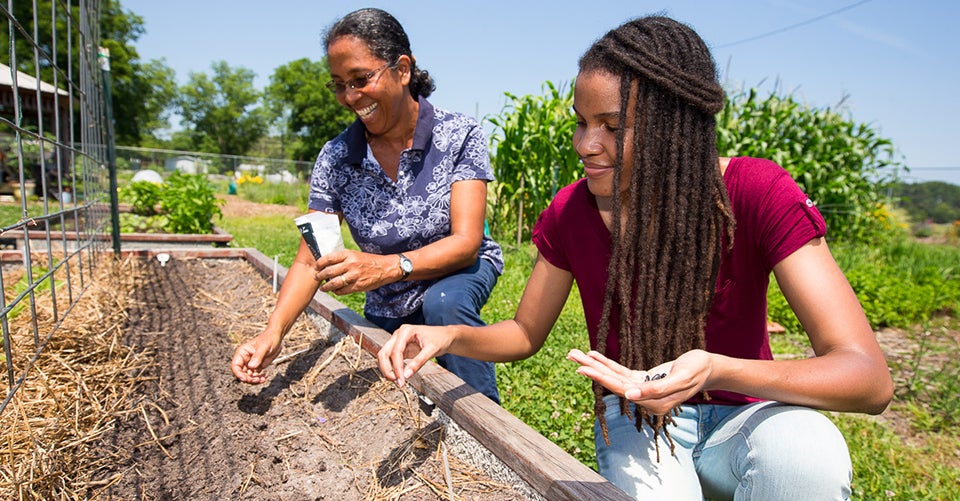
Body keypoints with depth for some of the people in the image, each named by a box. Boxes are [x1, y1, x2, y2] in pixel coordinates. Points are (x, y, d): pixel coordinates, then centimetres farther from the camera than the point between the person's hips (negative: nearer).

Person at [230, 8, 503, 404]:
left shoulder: (459, 135, -17)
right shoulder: (336, 158, -10)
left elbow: (466, 241, -26)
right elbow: (309, 261, -9)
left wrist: (388, 267, -44)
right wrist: (274, 331, -27)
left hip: (461, 274, -3)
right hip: (386, 313, 3)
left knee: (444, 301, -34)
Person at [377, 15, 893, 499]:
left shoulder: (759, 194, -19)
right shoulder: (571, 212, -11)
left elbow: (872, 380, -24)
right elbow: (526, 332, 2)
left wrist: (717, 371, -43)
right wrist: (449, 335, -19)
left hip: (741, 413, 0)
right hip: (635, 415, 0)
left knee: (807, 451, -33)